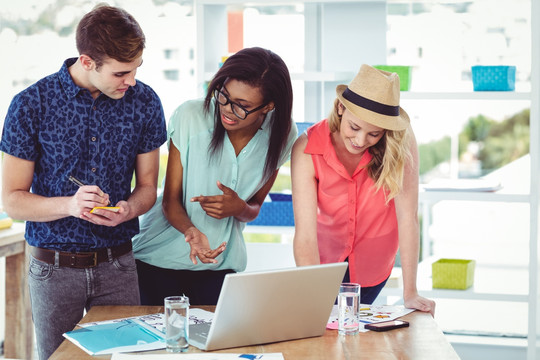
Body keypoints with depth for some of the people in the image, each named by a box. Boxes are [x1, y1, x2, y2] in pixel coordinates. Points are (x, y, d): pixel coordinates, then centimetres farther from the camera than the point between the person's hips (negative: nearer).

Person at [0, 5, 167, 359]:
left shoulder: (144, 101, -3)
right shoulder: (31, 105, -10)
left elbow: (147, 185, 7)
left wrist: (130, 208, -17)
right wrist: (69, 205, -25)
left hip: (118, 265, 2)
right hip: (55, 269, -1)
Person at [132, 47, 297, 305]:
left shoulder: (281, 135, -9)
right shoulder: (190, 116, -16)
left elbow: (255, 205, 4)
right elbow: (171, 199, -11)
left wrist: (240, 209, -20)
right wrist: (191, 231, -31)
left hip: (221, 264, 2)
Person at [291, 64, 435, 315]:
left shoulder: (400, 143, -28)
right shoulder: (307, 150, -28)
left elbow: (407, 216, -27)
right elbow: (305, 233, -33)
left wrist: (410, 294, -29)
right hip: (327, 256, 0)